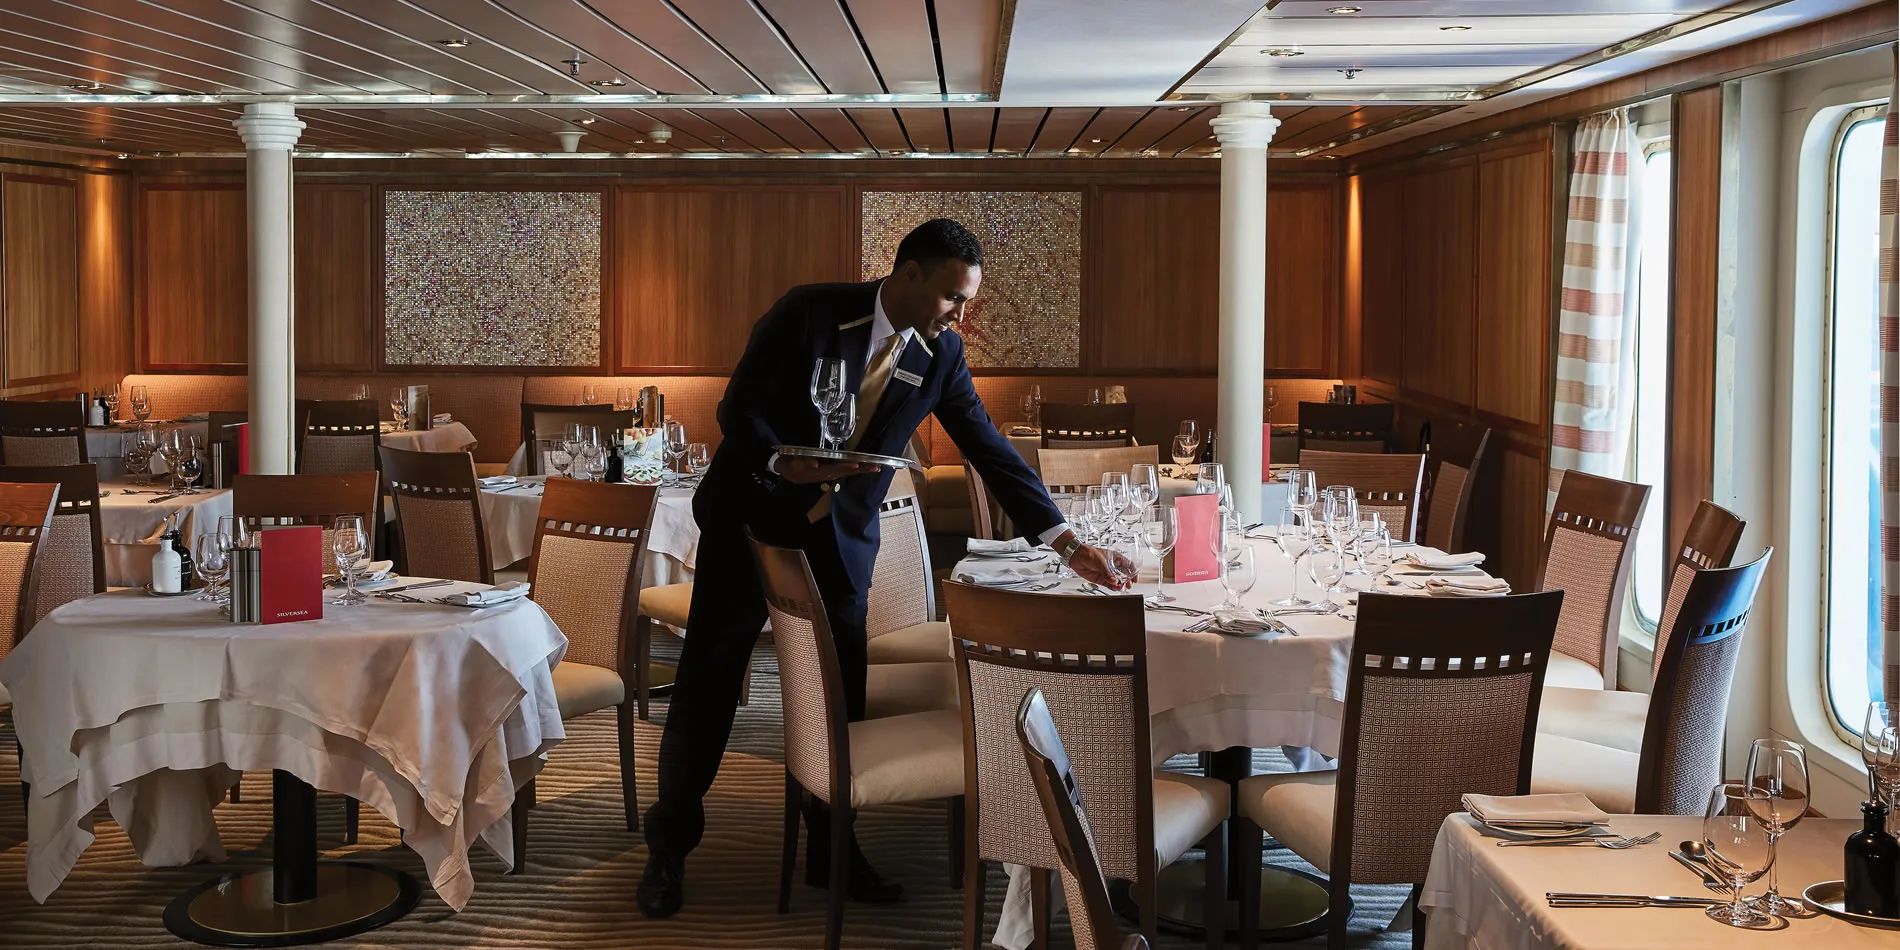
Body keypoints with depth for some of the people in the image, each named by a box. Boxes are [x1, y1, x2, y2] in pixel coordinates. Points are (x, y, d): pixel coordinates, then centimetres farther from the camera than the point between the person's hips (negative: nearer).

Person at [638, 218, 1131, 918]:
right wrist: (783, 465, -33)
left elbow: (991, 451, -3)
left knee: (842, 690, 2)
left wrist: (1069, 545, -8)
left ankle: (832, 853, 18)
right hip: (752, 514, -3)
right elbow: (738, 406, -13)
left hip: (840, 538, 4)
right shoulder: (809, 313, -16)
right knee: (709, 679, 2)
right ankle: (670, 848, 16)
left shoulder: (940, 354, -4)